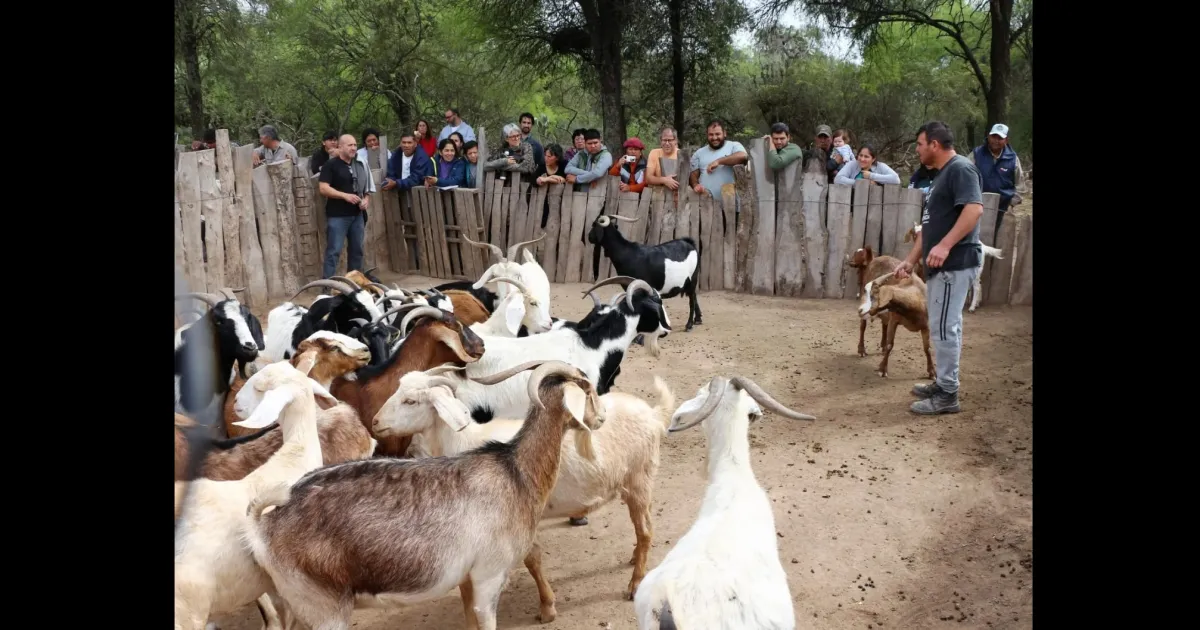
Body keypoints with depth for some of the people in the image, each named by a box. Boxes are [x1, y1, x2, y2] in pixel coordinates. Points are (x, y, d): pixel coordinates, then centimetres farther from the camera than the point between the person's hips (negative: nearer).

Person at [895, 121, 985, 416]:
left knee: (944, 327, -8)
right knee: (942, 327, 16)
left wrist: (945, 245, -32)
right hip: (940, 265, 10)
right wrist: (910, 260, 21)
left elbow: (974, 209, -25)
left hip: (955, 263, -10)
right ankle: (943, 384, 26)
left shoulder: (961, 168, -11)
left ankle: (948, 394, -2)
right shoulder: (941, 176, 21)